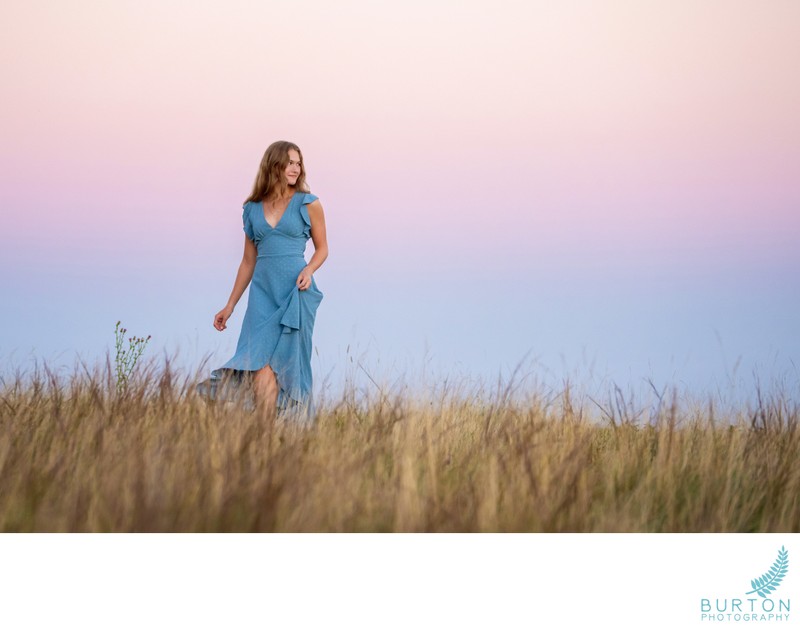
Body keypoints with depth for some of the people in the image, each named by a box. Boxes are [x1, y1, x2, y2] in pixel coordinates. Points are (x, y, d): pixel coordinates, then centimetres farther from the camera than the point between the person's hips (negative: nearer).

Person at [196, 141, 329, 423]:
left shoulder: (308, 204, 3)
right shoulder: (252, 209, 11)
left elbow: (322, 248, 10)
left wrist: (309, 269, -12)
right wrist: (230, 305, 16)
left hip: (296, 292, -2)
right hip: (263, 292, 2)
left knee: (287, 364, -1)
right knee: (260, 363, -13)